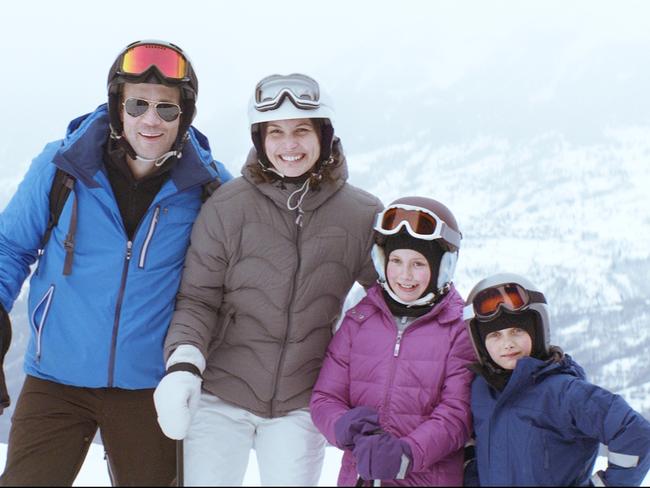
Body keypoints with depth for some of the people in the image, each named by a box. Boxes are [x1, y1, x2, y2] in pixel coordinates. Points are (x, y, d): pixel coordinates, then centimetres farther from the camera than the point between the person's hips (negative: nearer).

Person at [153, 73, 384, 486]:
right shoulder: (227, 206, -6)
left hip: (301, 404, 1)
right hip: (220, 395, -1)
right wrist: (183, 363, -20)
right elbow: (198, 299, -4)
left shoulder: (361, 215, -1)